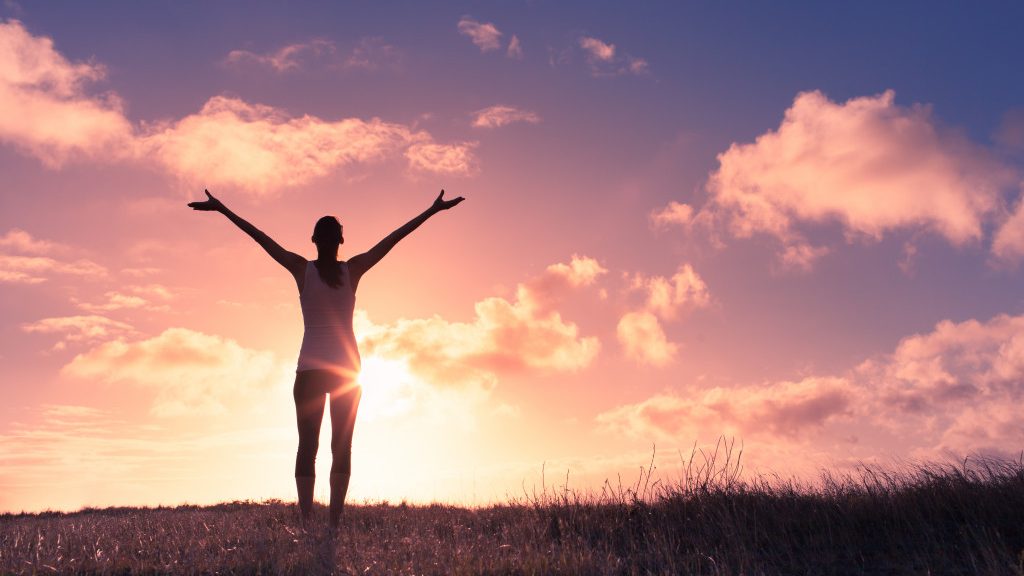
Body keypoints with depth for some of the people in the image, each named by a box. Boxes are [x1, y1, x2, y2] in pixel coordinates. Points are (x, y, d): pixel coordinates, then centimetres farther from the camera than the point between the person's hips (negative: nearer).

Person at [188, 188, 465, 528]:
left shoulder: (302, 270, -3)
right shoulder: (353, 270, -3)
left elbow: (260, 238, 2)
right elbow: (395, 238, -1)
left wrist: (221, 209, 10)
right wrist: (433, 210, 3)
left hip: (309, 371, 0)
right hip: (346, 371, 0)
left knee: (308, 446, 4)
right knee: (342, 448, 4)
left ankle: (306, 520, -3)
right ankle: (334, 521, 0)